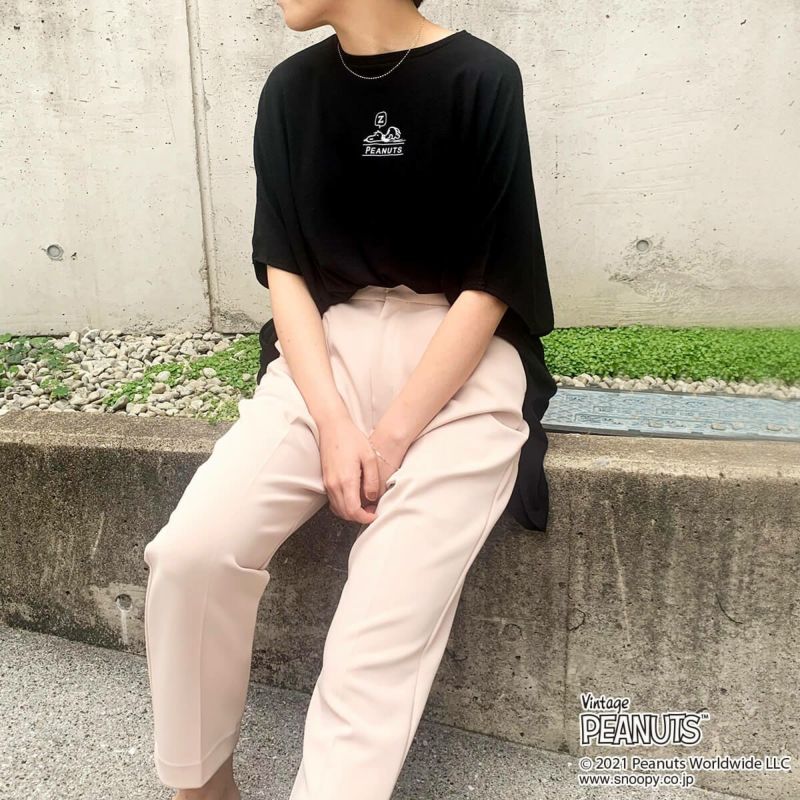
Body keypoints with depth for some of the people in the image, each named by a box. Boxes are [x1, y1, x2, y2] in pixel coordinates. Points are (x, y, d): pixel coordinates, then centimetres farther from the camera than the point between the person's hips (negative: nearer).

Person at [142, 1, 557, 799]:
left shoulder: (479, 78, -5)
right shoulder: (290, 89, 9)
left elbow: (489, 288, -7)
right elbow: (284, 269, 4)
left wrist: (390, 437, -13)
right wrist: (333, 422, -10)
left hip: (461, 362, -3)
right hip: (329, 350, 4)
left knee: (381, 635, -19)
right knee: (191, 552, -15)